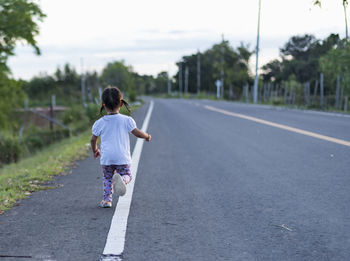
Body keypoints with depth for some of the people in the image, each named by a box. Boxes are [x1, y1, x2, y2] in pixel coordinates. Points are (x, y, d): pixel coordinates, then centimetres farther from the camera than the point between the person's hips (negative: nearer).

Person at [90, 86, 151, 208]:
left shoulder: (99, 123, 2)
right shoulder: (126, 120, -2)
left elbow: (93, 139, 7)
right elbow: (137, 133, 1)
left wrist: (95, 150, 26)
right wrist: (147, 136, 22)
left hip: (106, 158, 2)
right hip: (122, 157, -1)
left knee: (107, 178, 18)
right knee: (127, 175, 9)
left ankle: (107, 199, 9)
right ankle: (120, 179, -25)